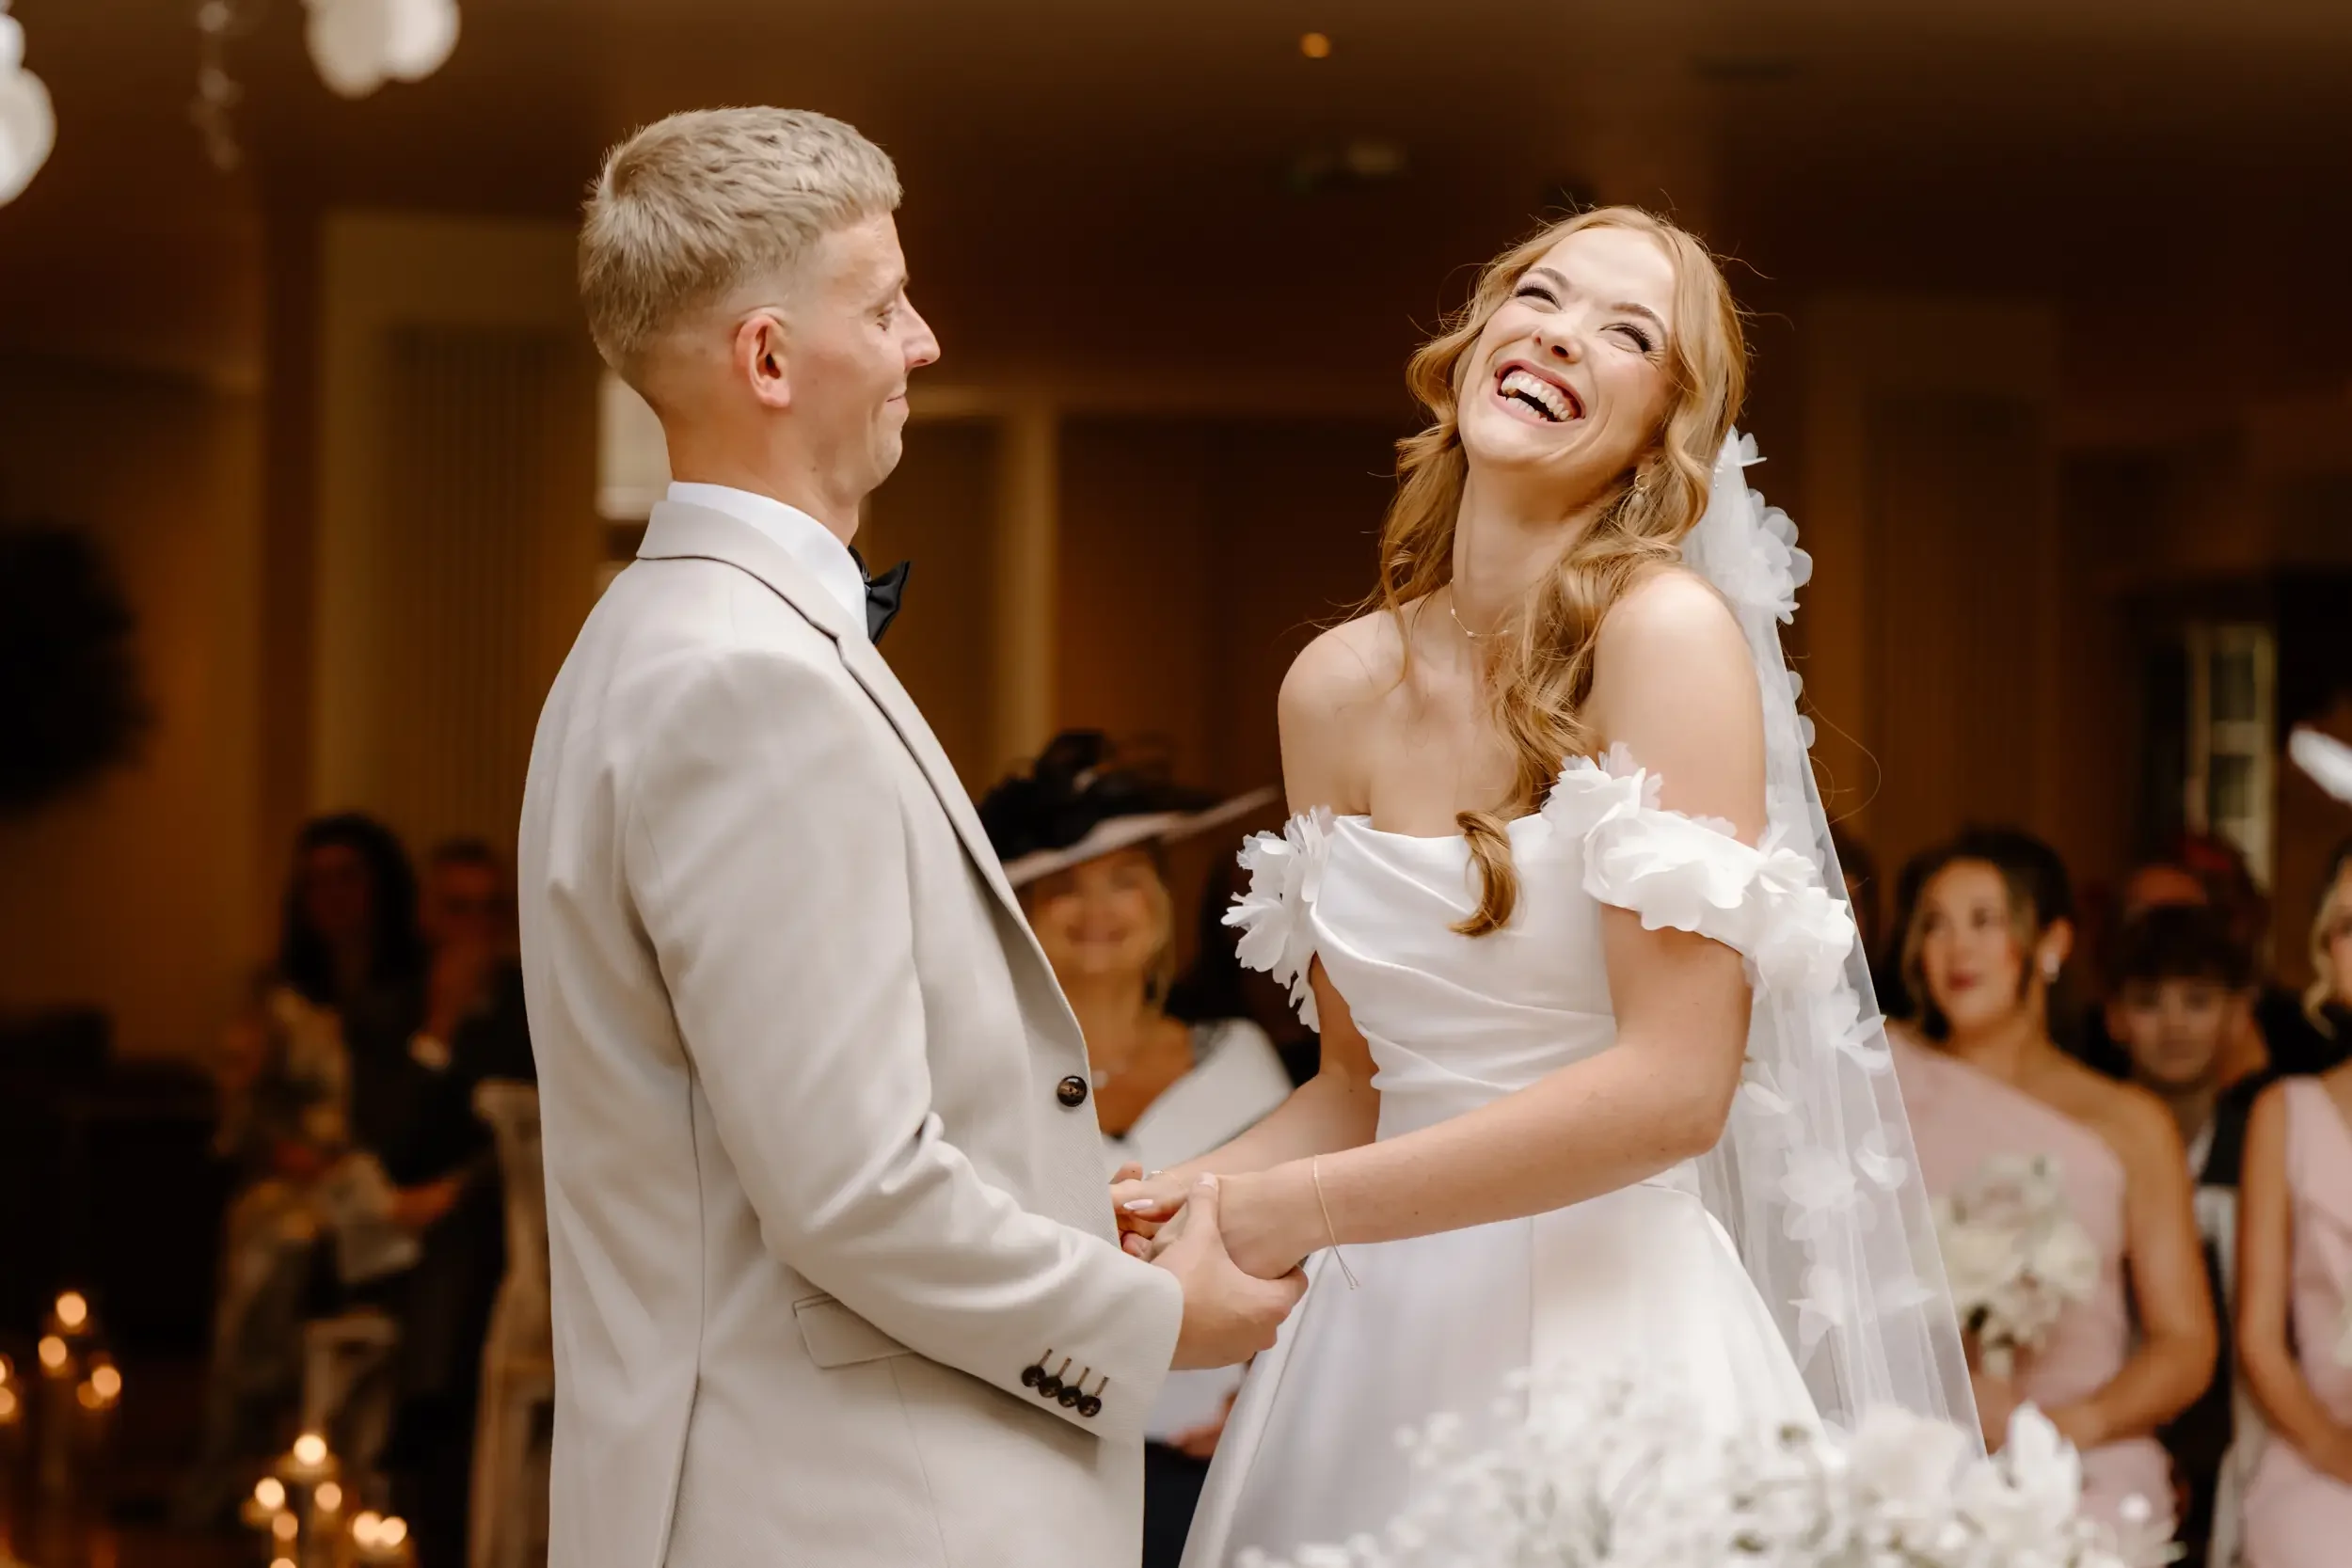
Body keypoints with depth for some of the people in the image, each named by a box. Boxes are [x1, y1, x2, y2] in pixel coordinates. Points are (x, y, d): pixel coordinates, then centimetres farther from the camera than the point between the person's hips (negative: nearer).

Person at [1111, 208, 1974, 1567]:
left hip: (1612, 1323, -5)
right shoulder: (1335, 688, 6)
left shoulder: (1669, 630, -10)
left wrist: (1289, 1213, -16)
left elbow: (1673, 1086, -18)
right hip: (1382, 1339, 5)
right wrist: (1177, 1201, -4)